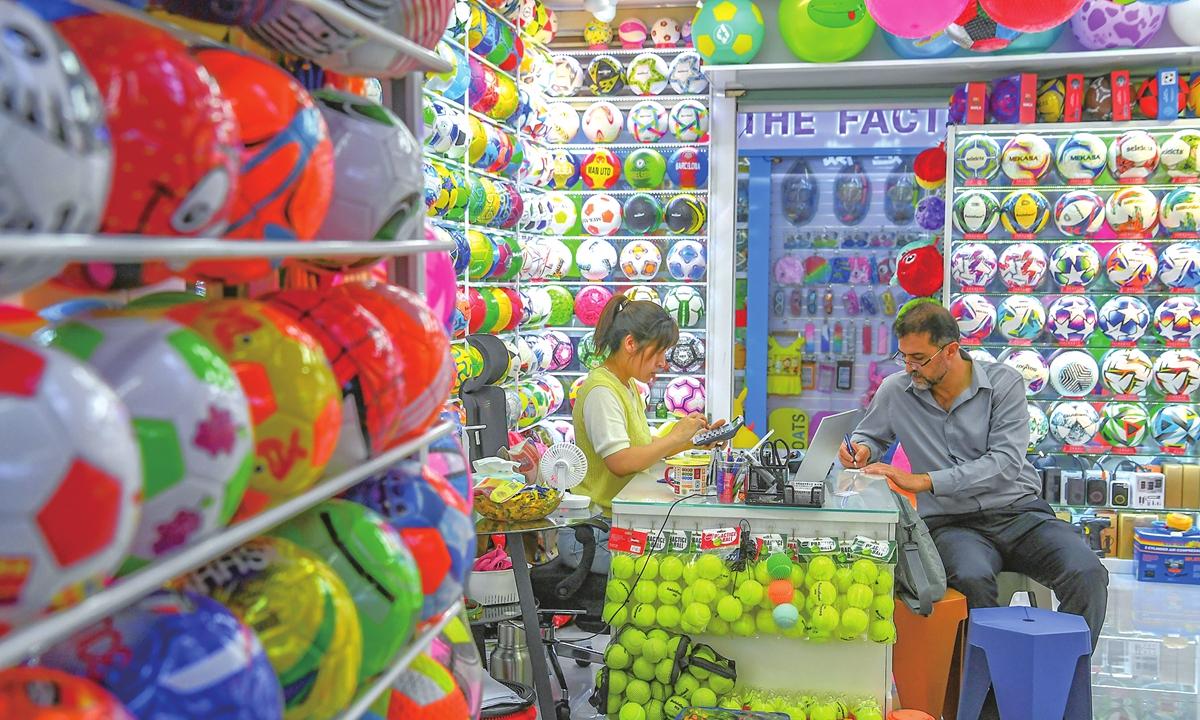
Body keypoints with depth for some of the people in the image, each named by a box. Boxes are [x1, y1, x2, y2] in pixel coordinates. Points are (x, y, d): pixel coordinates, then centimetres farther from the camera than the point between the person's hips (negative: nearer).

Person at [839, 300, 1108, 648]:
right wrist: (862, 450, -3)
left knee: (1087, 573, -27)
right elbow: (870, 436, 25)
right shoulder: (895, 391, 5)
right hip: (952, 522, 0)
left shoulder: (1004, 382, -2)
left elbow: (1006, 462, -14)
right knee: (971, 579, -36)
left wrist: (924, 481, -22)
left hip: (1019, 511, 1)